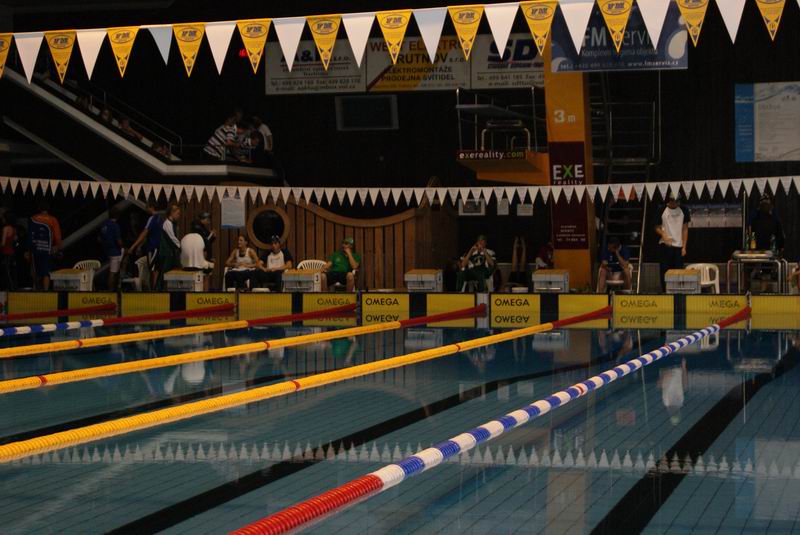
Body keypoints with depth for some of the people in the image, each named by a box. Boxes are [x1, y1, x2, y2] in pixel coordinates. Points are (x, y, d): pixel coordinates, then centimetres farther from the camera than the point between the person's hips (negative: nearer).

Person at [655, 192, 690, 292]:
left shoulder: (684, 210, 3)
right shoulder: (662, 211, -1)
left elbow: (685, 229, 5)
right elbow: (657, 228, 5)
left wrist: (684, 247, -1)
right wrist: (664, 236, -17)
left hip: (678, 246, 1)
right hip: (665, 246, -1)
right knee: (665, 271, -2)